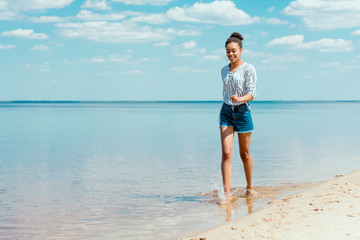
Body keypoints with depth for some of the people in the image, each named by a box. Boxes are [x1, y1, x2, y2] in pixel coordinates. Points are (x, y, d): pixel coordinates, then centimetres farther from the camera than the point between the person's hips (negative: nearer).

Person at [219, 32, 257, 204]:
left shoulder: (249, 69, -6)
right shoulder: (224, 71, 10)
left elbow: (252, 93, -13)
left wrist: (240, 99, -32)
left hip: (242, 112, -3)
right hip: (226, 112, 3)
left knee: (245, 154, 10)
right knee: (226, 153, -11)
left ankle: (250, 187, 30)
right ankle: (227, 193, -12)